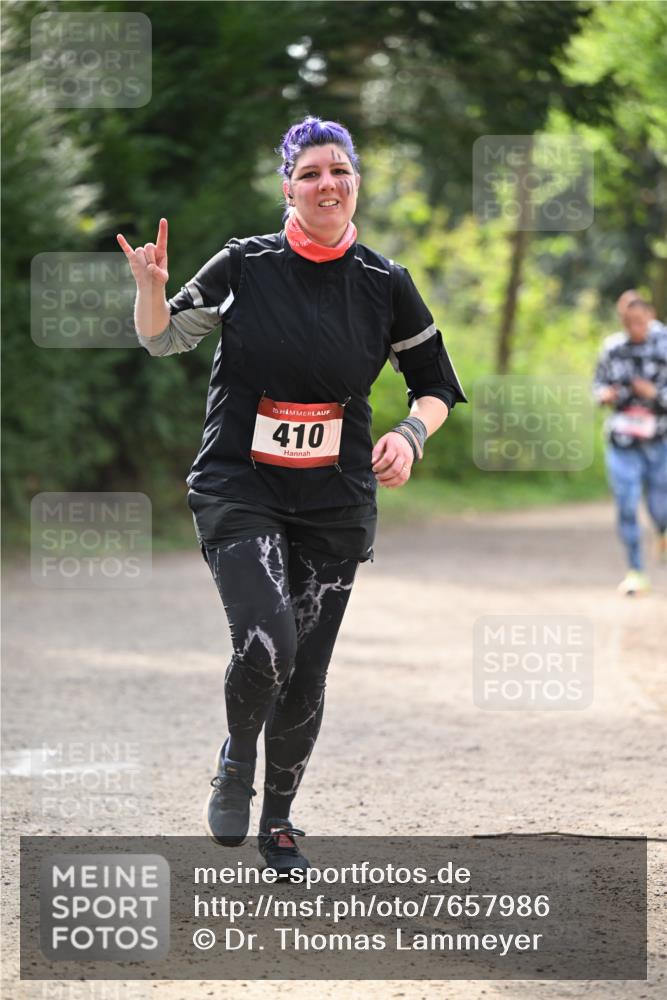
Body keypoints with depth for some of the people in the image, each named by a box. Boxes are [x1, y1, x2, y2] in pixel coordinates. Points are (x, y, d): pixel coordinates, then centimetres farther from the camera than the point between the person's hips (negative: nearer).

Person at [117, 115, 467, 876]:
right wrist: (150, 288, -16)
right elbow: (162, 340, 5)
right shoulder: (245, 265, -5)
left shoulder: (385, 284, 0)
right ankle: (236, 756, 8)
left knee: (306, 675, 6)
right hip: (239, 491, -2)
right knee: (266, 642, -24)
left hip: (335, 505, 2)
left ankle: (278, 823, 27)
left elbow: (437, 387, 10)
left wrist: (410, 434, -11)